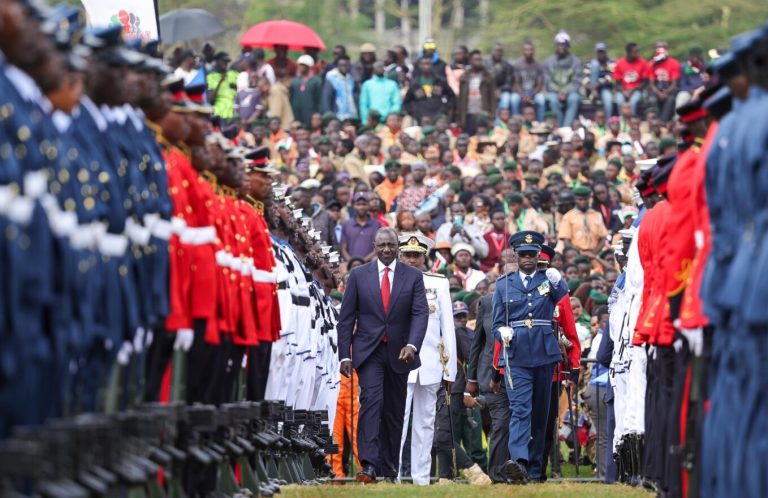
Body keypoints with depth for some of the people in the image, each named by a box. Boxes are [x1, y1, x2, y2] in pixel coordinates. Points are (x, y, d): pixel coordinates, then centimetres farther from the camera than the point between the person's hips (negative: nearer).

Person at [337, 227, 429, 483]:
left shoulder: (413, 276, 5)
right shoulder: (359, 275, 4)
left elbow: (420, 313, -5)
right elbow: (346, 317, 4)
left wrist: (412, 345, -21)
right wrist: (345, 354, -3)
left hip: (398, 353, 2)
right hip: (368, 351, -2)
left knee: (394, 411, 7)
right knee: (371, 400, -19)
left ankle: (389, 469, 15)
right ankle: (369, 465, -27)